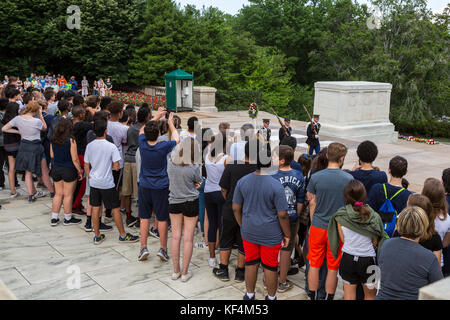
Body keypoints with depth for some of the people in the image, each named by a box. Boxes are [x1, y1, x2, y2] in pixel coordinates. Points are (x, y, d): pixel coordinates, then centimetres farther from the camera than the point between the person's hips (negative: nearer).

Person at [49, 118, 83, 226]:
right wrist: (79, 171, -4)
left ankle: (54, 218, 19)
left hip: (56, 169, 5)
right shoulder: (71, 141, -16)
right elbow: (75, 159, -14)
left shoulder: (53, 140, -1)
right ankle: (68, 218, 17)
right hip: (69, 170, -5)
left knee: (58, 194, 15)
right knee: (68, 195, 6)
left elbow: (52, 155, 11)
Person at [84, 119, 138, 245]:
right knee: (116, 209, 6)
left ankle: (97, 236, 20)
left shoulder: (89, 146, -1)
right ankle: (123, 235, 15)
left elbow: (86, 165, 6)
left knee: (95, 209, 11)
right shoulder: (111, 146, -15)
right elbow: (116, 167, -14)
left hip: (94, 182, 5)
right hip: (107, 184, -5)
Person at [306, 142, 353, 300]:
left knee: (314, 265, 12)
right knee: (333, 268, 11)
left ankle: (313, 297, 23)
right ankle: (329, 297, 22)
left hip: (317, 228, 1)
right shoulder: (349, 179, -9)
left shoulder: (315, 177, -7)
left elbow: (312, 204, 1)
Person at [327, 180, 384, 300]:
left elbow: (343, 239, -3)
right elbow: (375, 243, -5)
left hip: (348, 258, 1)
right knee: (370, 295, 19)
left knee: (349, 295, 15)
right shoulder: (374, 217, -14)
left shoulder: (340, 216, -12)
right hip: (368, 259, -1)